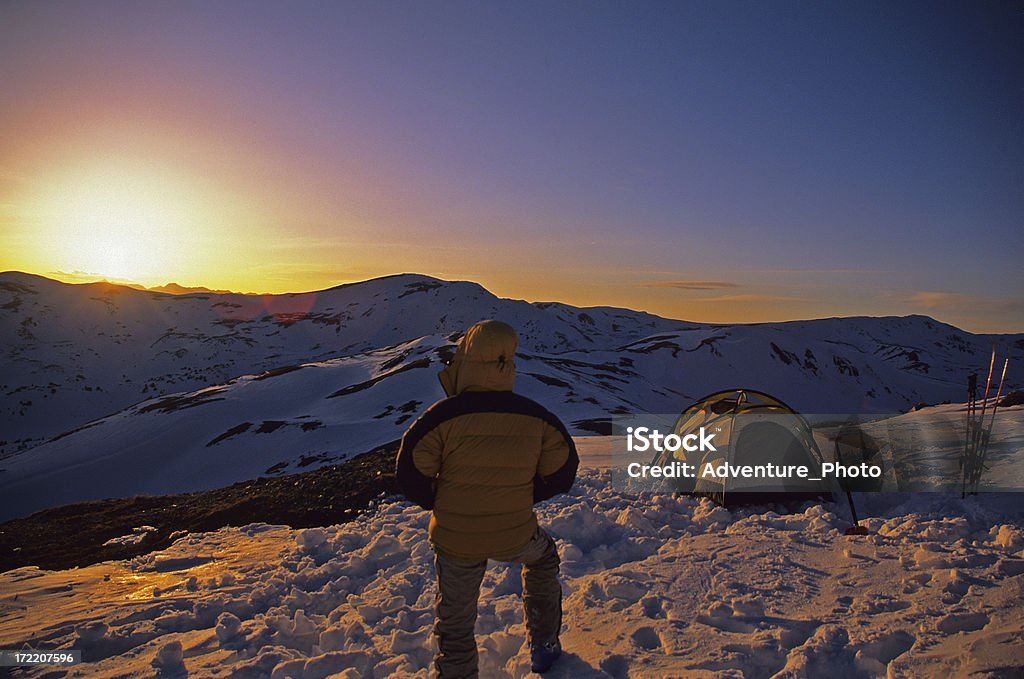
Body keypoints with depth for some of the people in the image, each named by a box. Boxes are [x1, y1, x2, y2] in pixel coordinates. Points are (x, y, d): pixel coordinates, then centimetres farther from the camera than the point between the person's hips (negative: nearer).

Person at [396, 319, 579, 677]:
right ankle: (544, 646, 45)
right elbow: (562, 473, 0)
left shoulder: (443, 415, -19)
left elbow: (409, 473, -13)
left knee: (455, 621, 19)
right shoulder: (535, 416, -10)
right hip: (516, 536, 2)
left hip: (455, 541, -2)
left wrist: (440, 502, 6)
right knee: (543, 556, 35)